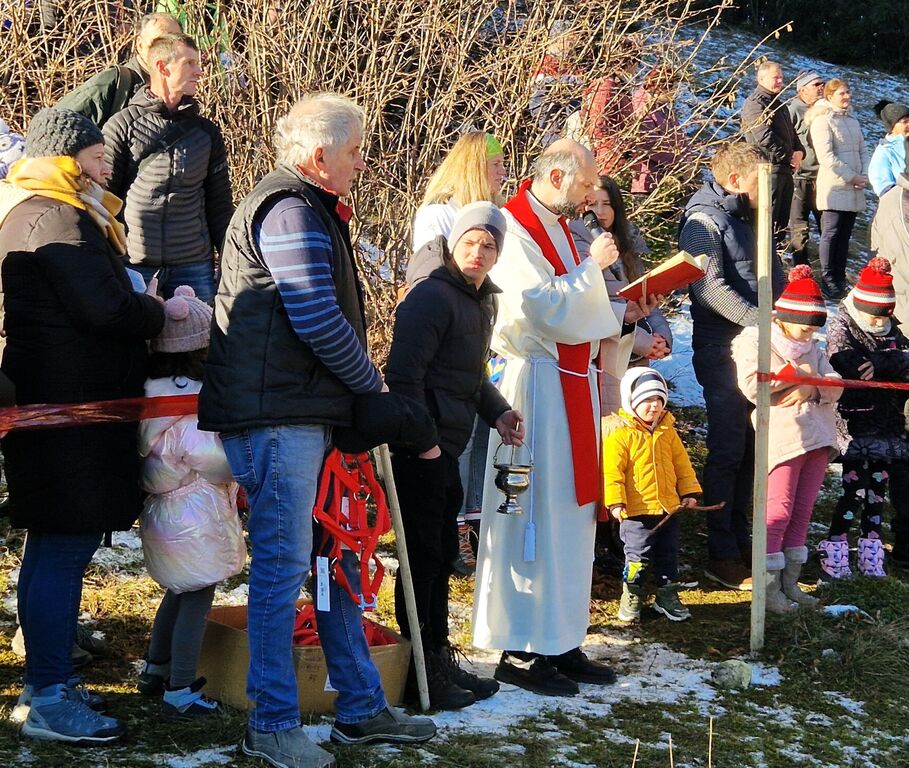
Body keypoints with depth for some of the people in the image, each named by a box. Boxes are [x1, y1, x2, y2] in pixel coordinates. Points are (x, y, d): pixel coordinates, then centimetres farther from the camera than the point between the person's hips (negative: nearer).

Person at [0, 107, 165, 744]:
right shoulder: (54, 217, -13)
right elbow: (107, 310, -19)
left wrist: (144, 306, 6)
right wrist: (161, 314, -2)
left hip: (58, 399, 11)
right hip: (68, 405, -11)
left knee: (56, 545, 15)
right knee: (64, 547, -8)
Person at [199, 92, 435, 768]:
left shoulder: (312, 209, 22)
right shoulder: (291, 211, -13)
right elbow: (319, 322, -20)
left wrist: (360, 388, 14)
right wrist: (374, 384, -5)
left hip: (308, 414, 11)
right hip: (275, 414, -11)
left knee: (337, 559, 13)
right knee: (283, 566, -6)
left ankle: (362, 709, 20)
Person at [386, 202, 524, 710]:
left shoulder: (484, 302, 16)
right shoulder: (431, 298, -14)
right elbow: (403, 374, -19)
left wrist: (497, 411, 12)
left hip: (446, 451, 10)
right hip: (420, 451, -10)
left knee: (442, 555, 16)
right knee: (423, 556, -4)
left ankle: (440, 661, 27)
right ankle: (420, 673, 5)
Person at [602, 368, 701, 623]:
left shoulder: (667, 431, 8)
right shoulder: (620, 432, -12)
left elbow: (682, 463, 14)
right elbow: (611, 470, -14)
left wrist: (689, 491, 8)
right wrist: (615, 502, -20)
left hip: (669, 507, 6)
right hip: (637, 510, -6)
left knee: (669, 555, 15)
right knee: (638, 557, 0)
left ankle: (667, 596, 29)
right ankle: (631, 597, 17)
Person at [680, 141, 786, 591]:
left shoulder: (748, 219, 19)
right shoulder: (704, 220, -9)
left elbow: (774, 276, 23)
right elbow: (711, 287, -20)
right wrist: (760, 320, -27)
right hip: (723, 350, -8)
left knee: (751, 449, 12)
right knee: (727, 451, -3)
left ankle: (740, 539, 23)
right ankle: (722, 555, 5)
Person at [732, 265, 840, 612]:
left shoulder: (812, 349, 21)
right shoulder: (755, 342, -1)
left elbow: (835, 385, 9)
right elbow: (752, 386, -16)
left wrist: (810, 388, -12)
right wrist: (795, 373, -9)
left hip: (816, 437, 7)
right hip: (782, 437, -7)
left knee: (802, 512, 8)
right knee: (778, 512, -9)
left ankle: (790, 582, 14)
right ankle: (769, 587, -4)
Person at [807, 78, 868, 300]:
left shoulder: (852, 121, 17)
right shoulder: (822, 121, -7)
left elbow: (863, 150, 18)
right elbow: (826, 157, -14)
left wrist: (864, 176, 1)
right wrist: (852, 177, -13)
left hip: (854, 189, 7)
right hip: (834, 187, -7)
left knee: (845, 234, 8)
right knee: (831, 233, -7)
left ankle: (840, 279, 13)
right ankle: (828, 281, -5)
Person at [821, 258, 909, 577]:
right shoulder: (841, 328, -6)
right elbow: (851, 367, -21)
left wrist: (880, 362, -24)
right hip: (854, 423, -6)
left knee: (878, 485, 11)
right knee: (855, 486, -8)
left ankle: (871, 549, 20)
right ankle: (834, 549, -1)